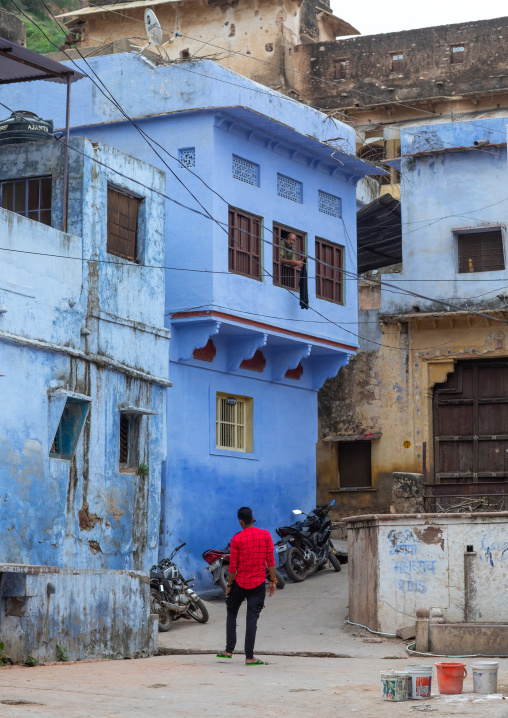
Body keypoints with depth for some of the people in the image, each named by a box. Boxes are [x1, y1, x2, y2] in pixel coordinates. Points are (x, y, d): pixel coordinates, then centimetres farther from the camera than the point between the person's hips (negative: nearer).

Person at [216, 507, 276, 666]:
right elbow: (270, 560, -2)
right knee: (252, 618, 1)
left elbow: (233, 565, -5)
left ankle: (229, 650, 16)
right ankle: (249, 657, 0)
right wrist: (273, 581, 4)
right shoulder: (265, 535, -1)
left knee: (231, 614, 17)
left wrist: (229, 585, 4)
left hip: (240, 582, -1)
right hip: (258, 584, 1)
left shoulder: (236, 539, -6)